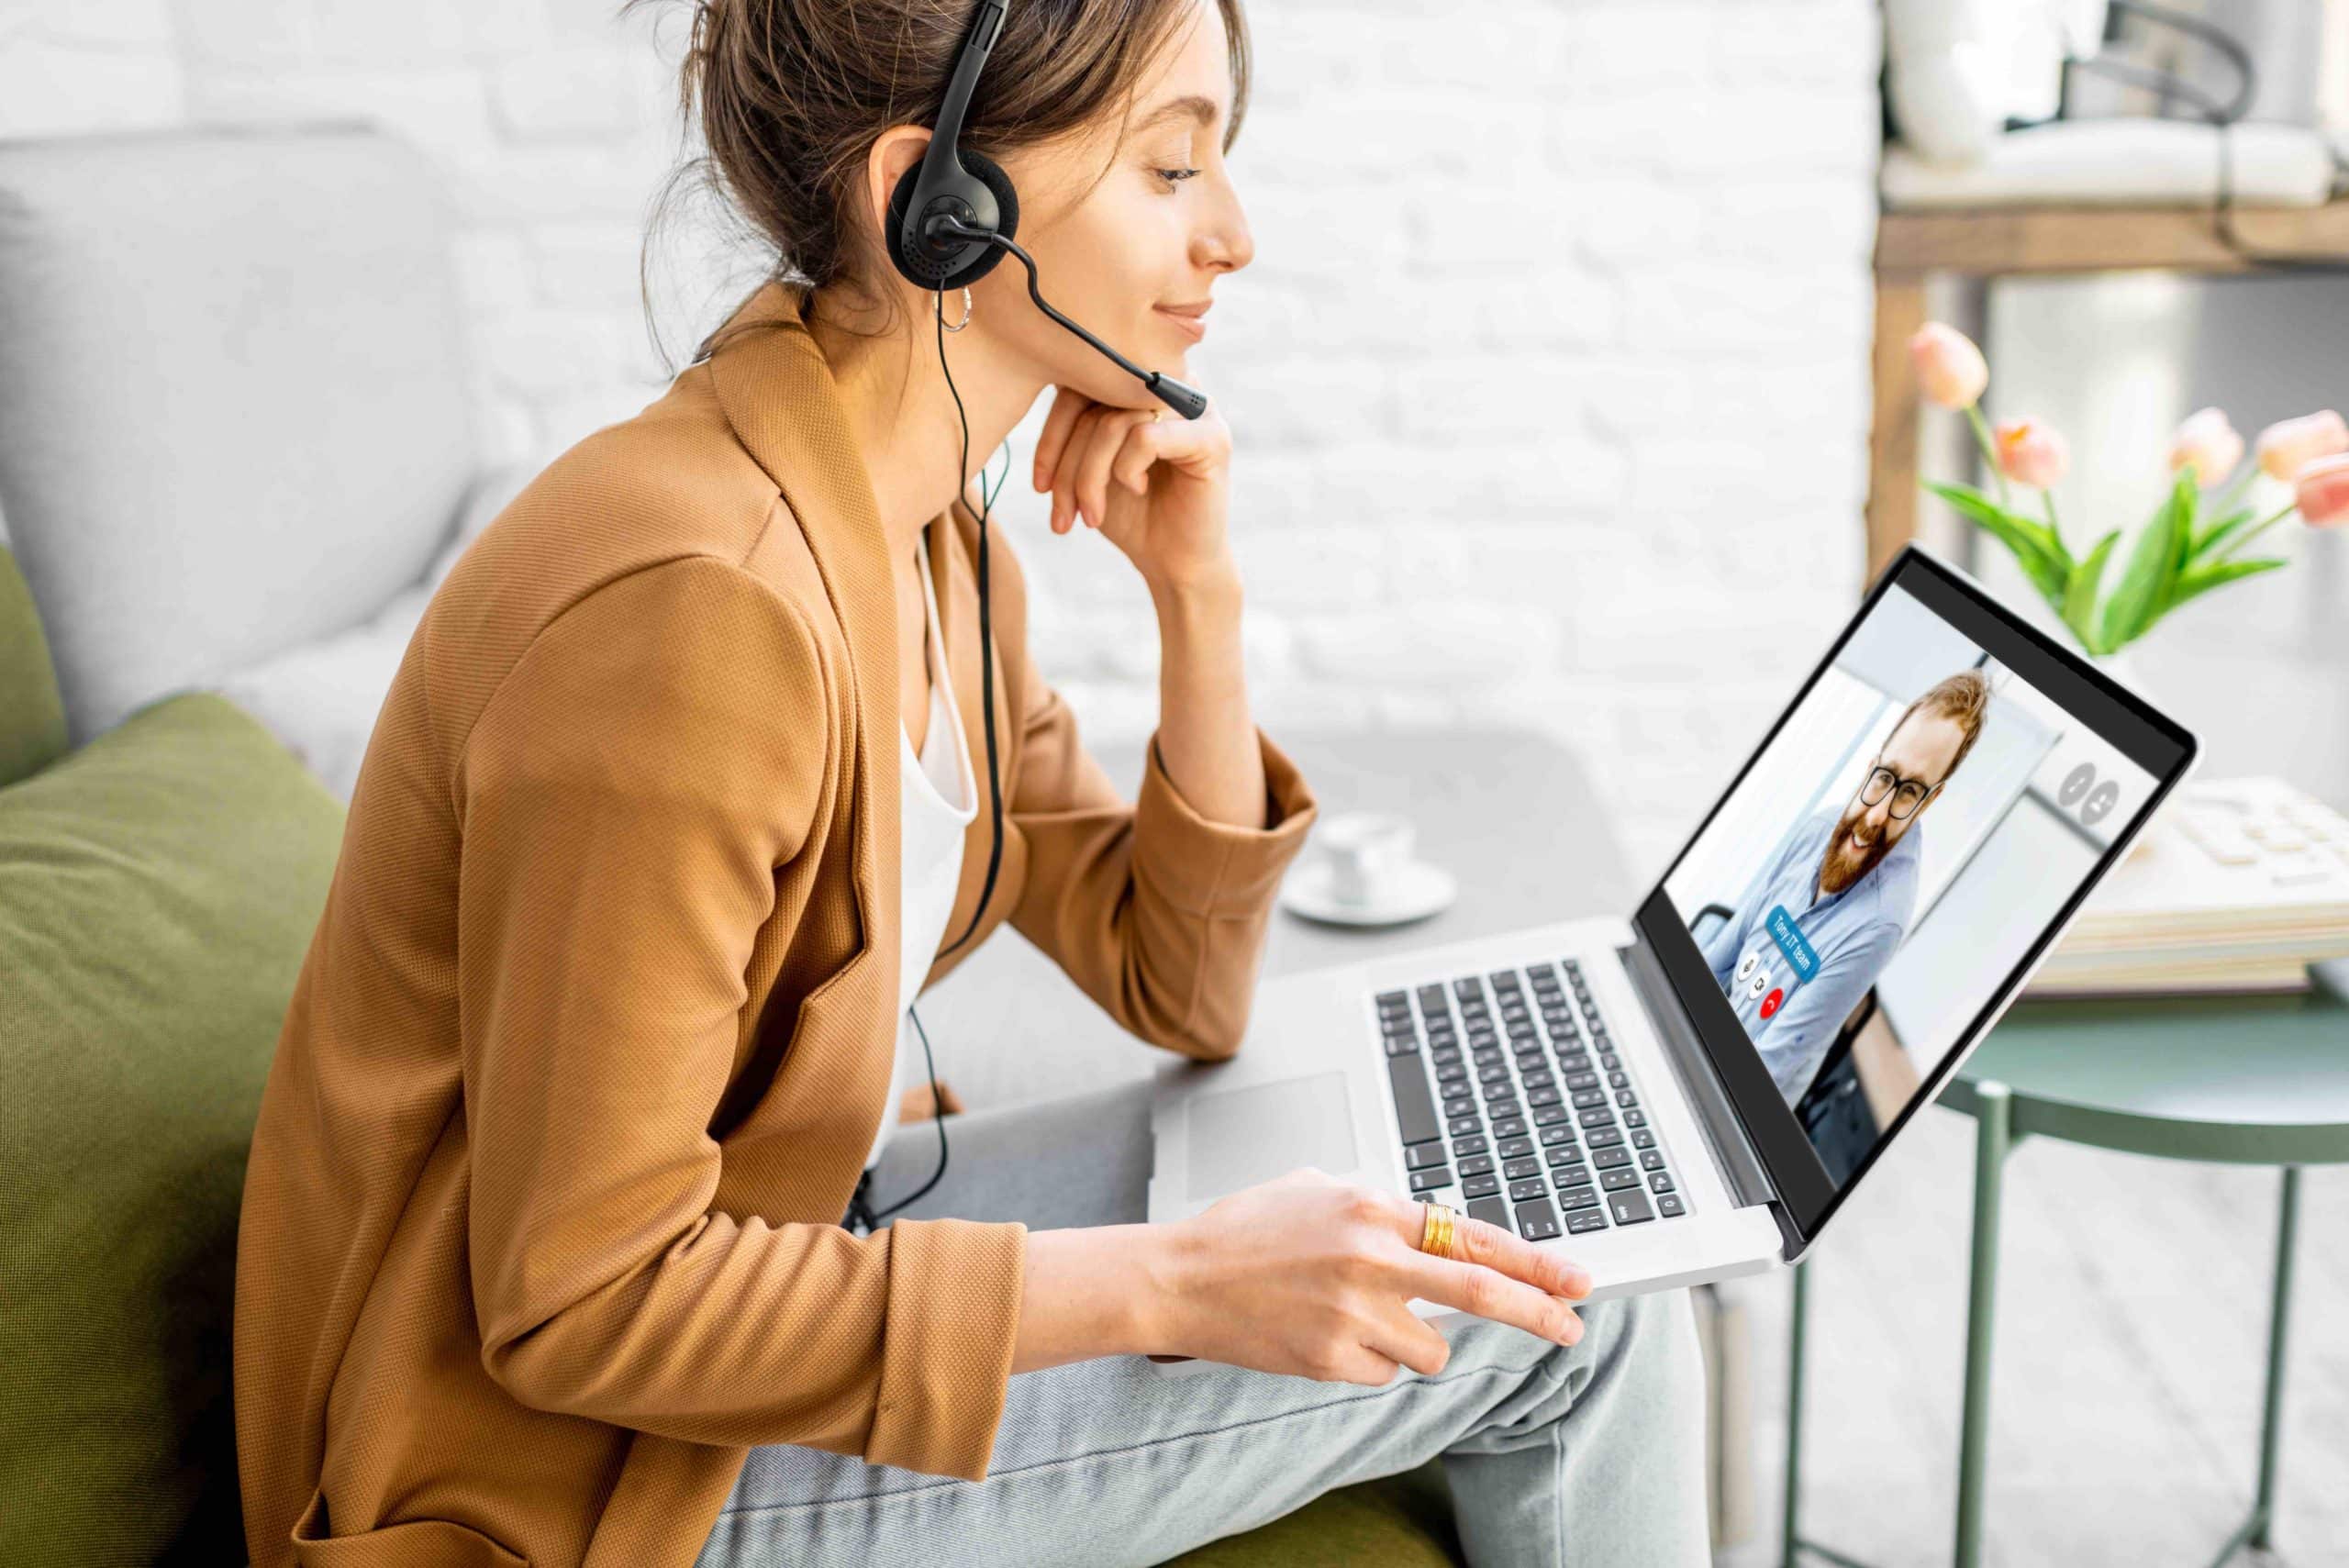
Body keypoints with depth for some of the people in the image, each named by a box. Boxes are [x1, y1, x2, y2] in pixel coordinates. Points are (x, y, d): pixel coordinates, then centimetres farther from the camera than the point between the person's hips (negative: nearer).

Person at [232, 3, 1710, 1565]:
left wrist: (1199, 592, -9)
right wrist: (1172, 1284, -28)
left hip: (723, 1250, 8)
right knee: (1545, 1315, -9)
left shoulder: (925, 530, -1)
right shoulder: (693, 608, -29)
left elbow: (1177, 990, 5)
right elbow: (580, 1301, -26)